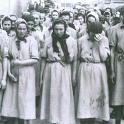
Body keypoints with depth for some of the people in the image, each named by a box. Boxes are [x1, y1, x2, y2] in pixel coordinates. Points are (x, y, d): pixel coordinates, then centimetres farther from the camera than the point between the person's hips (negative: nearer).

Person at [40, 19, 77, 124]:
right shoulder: (49, 40, 3)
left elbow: (74, 60, 2)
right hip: (50, 71, 2)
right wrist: (41, 76, 5)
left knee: (64, 98, 0)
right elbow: (44, 59, 5)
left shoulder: (72, 41, -1)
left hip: (65, 72, -2)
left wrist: (74, 77, 0)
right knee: (52, 97, 8)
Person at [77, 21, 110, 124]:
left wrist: (100, 43, -15)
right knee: (84, 95, 0)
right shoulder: (81, 40, 2)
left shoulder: (104, 40, -1)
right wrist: (83, 58, -4)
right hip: (84, 70, 0)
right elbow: (78, 57, 12)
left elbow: (104, 57, -10)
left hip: (99, 70, 0)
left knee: (97, 95, 5)